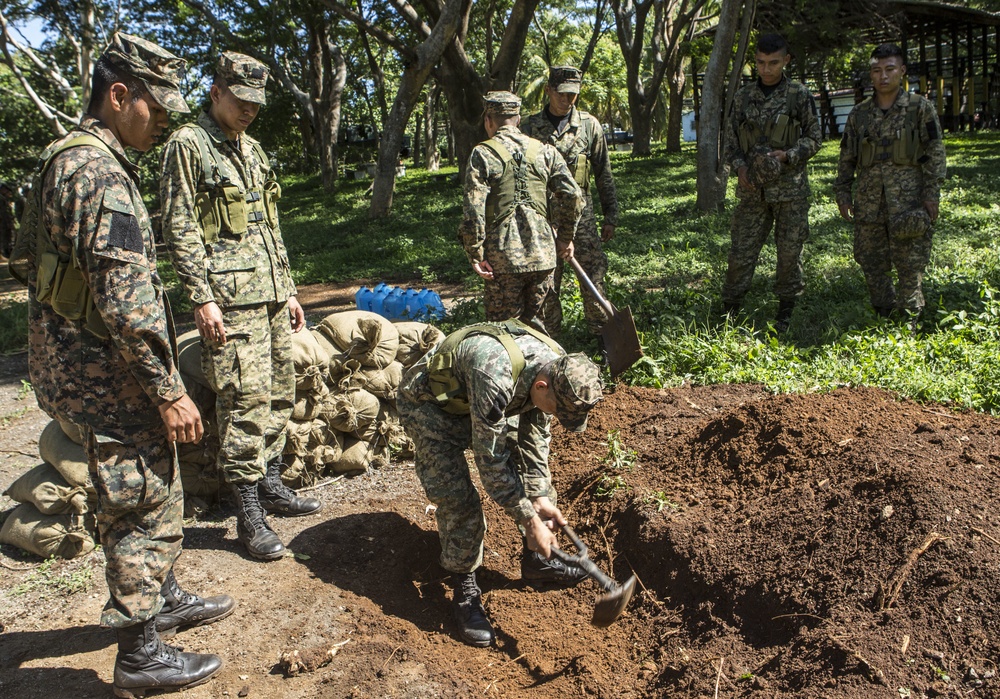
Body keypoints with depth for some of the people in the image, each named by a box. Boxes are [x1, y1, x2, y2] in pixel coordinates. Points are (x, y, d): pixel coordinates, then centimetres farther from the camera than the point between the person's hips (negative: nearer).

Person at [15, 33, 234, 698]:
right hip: (109, 375, -10)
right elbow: (125, 299, -26)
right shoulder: (100, 173, -21)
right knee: (144, 507, 2)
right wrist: (169, 391, -21)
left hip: (90, 364, 10)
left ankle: (164, 598, 41)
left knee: (157, 493, 23)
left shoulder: (69, 160, 14)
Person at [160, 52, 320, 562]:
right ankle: (248, 514, -1)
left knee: (279, 393, 12)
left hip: (271, 294, 8)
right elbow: (180, 228, -10)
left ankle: (270, 485, 25)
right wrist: (202, 298, -17)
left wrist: (288, 290, 20)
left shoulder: (251, 149, 20)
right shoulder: (188, 145, -3)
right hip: (230, 298, -8)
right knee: (246, 401, -9)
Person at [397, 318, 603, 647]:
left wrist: (540, 498, -12)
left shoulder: (557, 368, -18)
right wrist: (530, 521, -27)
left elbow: (535, 438, -5)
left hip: (474, 399, 7)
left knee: (537, 465, 2)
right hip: (428, 404, -7)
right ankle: (465, 589, 2)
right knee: (458, 499, -17)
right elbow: (492, 461, -34)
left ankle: (536, 560, 17)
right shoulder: (495, 376, -43)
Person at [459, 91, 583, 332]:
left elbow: (473, 209, -11)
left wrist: (475, 254, -5)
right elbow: (573, 197, 1)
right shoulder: (545, 151, 8)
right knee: (532, 321, 21)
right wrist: (565, 238, 13)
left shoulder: (483, 154, -3)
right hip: (543, 253, 4)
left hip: (503, 257, -4)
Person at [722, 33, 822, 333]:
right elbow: (731, 140, 13)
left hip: (790, 187, -2)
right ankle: (729, 313, 9)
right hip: (751, 188, 2)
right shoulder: (742, 97, 8)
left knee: (789, 252, 5)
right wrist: (739, 165, -6)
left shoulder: (799, 96, 0)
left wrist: (787, 155, -15)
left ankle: (785, 315, 17)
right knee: (740, 251, 0)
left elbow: (814, 138, 3)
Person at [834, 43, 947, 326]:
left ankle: (909, 322, 9)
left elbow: (935, 153, -1)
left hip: (907, 199, -3)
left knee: (909, 263, -2)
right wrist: (842, 193, 9)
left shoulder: (920, 109, 2)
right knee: (870, 261, 7)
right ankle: (883, 315, 22)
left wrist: (931, 194, -8)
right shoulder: (858, 114, 11)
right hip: (869, 201, 4)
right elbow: (847, 157, 15)